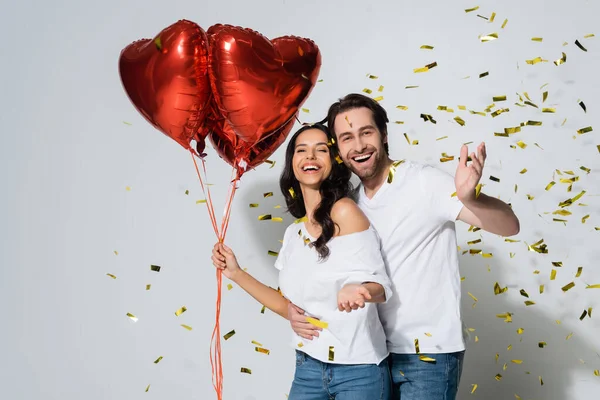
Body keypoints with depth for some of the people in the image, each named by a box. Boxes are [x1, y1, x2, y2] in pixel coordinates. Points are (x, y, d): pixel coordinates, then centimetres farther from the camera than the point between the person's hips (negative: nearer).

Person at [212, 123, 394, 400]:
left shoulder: (344, 211, -12)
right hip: (307, 367, 6)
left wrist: (358, 290, -38)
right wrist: (236, 274, 11)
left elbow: (380, 286, -16)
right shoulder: (293, 233, 7)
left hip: (357, 370, -6)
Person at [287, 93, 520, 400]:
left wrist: (469, 197, -43)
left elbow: (509, 226, -23)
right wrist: (294, 305, -6)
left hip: (428, 355, -6)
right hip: (376, 353, 6)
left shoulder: (423, 182, -14)